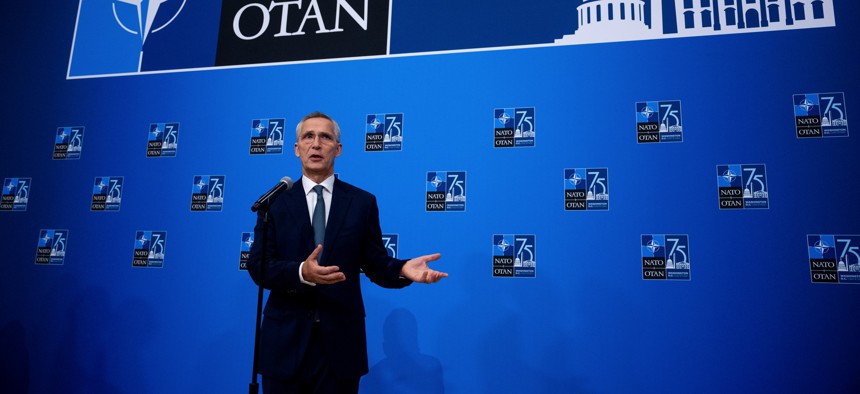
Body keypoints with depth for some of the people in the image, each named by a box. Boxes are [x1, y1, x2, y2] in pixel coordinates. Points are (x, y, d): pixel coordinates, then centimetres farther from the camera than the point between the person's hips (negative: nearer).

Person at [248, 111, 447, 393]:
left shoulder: (362, 202, 3)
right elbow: (258, 267, -5)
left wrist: (403, 269, -19)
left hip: (341, 342, 0)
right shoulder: (275, 202, 3)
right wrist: (301, 272, -25)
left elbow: (375, 264, 3)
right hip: (286, 341, 0)